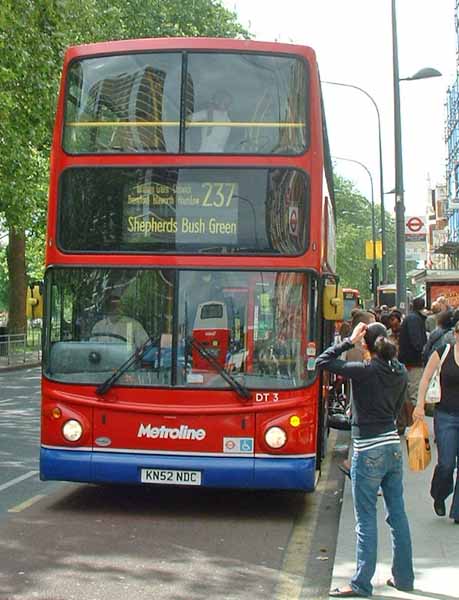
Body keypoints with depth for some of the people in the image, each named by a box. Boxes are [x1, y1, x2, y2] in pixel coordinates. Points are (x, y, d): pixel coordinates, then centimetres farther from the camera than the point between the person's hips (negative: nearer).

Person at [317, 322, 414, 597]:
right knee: (398, 514, 14)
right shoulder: (400, 373, 4)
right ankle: (404, 577, 22)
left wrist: (349, 341, -7)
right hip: (394, 447, 7)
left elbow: (322, 361, -11)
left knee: (366, 519, -1)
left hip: (368, 451, -6)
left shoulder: (365, 371, -16)